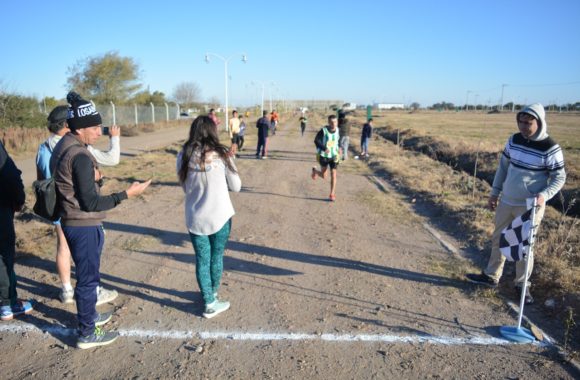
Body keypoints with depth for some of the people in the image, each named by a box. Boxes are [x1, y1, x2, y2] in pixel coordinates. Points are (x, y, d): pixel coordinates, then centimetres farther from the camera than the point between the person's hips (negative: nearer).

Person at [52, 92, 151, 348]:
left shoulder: (63, 147, 7)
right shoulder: (80, 156, -23)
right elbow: (92, 203, -23)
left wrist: (93, 177, 11)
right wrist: (127, 194, -20)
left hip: (71, 222, 10)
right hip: (85, 226, -10)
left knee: (86, 274, 24)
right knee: (88, 277, 4)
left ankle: (89, 315, 42)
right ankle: (87, 334, 19)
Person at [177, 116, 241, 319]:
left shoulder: (184, 156, -5)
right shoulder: (220, 154, -10)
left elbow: (185, 187, 6)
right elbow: (236, 186, -2)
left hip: (195, 218, 1)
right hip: (220, 216, -1)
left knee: (202, 259, 13)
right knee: (216, 256, 17)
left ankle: (209, 302, 20)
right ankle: (213, 294, 35)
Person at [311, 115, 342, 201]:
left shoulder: (337, 130, -1)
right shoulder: (323, 131, -16)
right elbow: (316, 140, -13)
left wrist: (339, 148, 0)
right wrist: (324, 148, -27)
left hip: (334, 156, 3)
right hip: (324, 156, -3)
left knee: (333, 175, -4)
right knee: (323, 176, 9)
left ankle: (332, 195, 6)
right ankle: (315, 171, 43)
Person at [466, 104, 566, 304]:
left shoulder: (550, 148, -15)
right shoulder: (514, 140, 0)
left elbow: (559, 177, -7)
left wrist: (544, 195, -25)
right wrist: (494, 193, 10)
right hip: (506, 202, 5)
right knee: (498, 239, 15)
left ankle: (522, 284, 22)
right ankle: (491, 276, 30)